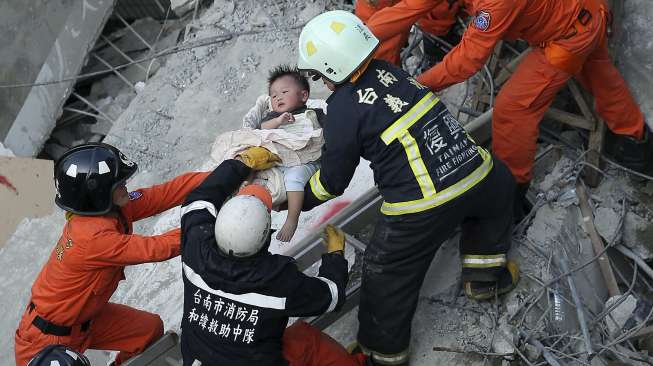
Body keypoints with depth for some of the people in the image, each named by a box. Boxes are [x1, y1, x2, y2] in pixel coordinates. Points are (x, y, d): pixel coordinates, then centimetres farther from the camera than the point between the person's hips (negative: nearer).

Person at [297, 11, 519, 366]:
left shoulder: (343, 109, -9)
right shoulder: (387, 70, 8)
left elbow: (333, 181, 3)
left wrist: (298, 201, 21)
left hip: (422, 209, -6)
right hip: (475, 174, 6)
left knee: (386, 274, 17)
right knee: (500, 182, 39)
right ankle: (485, 273, 42)